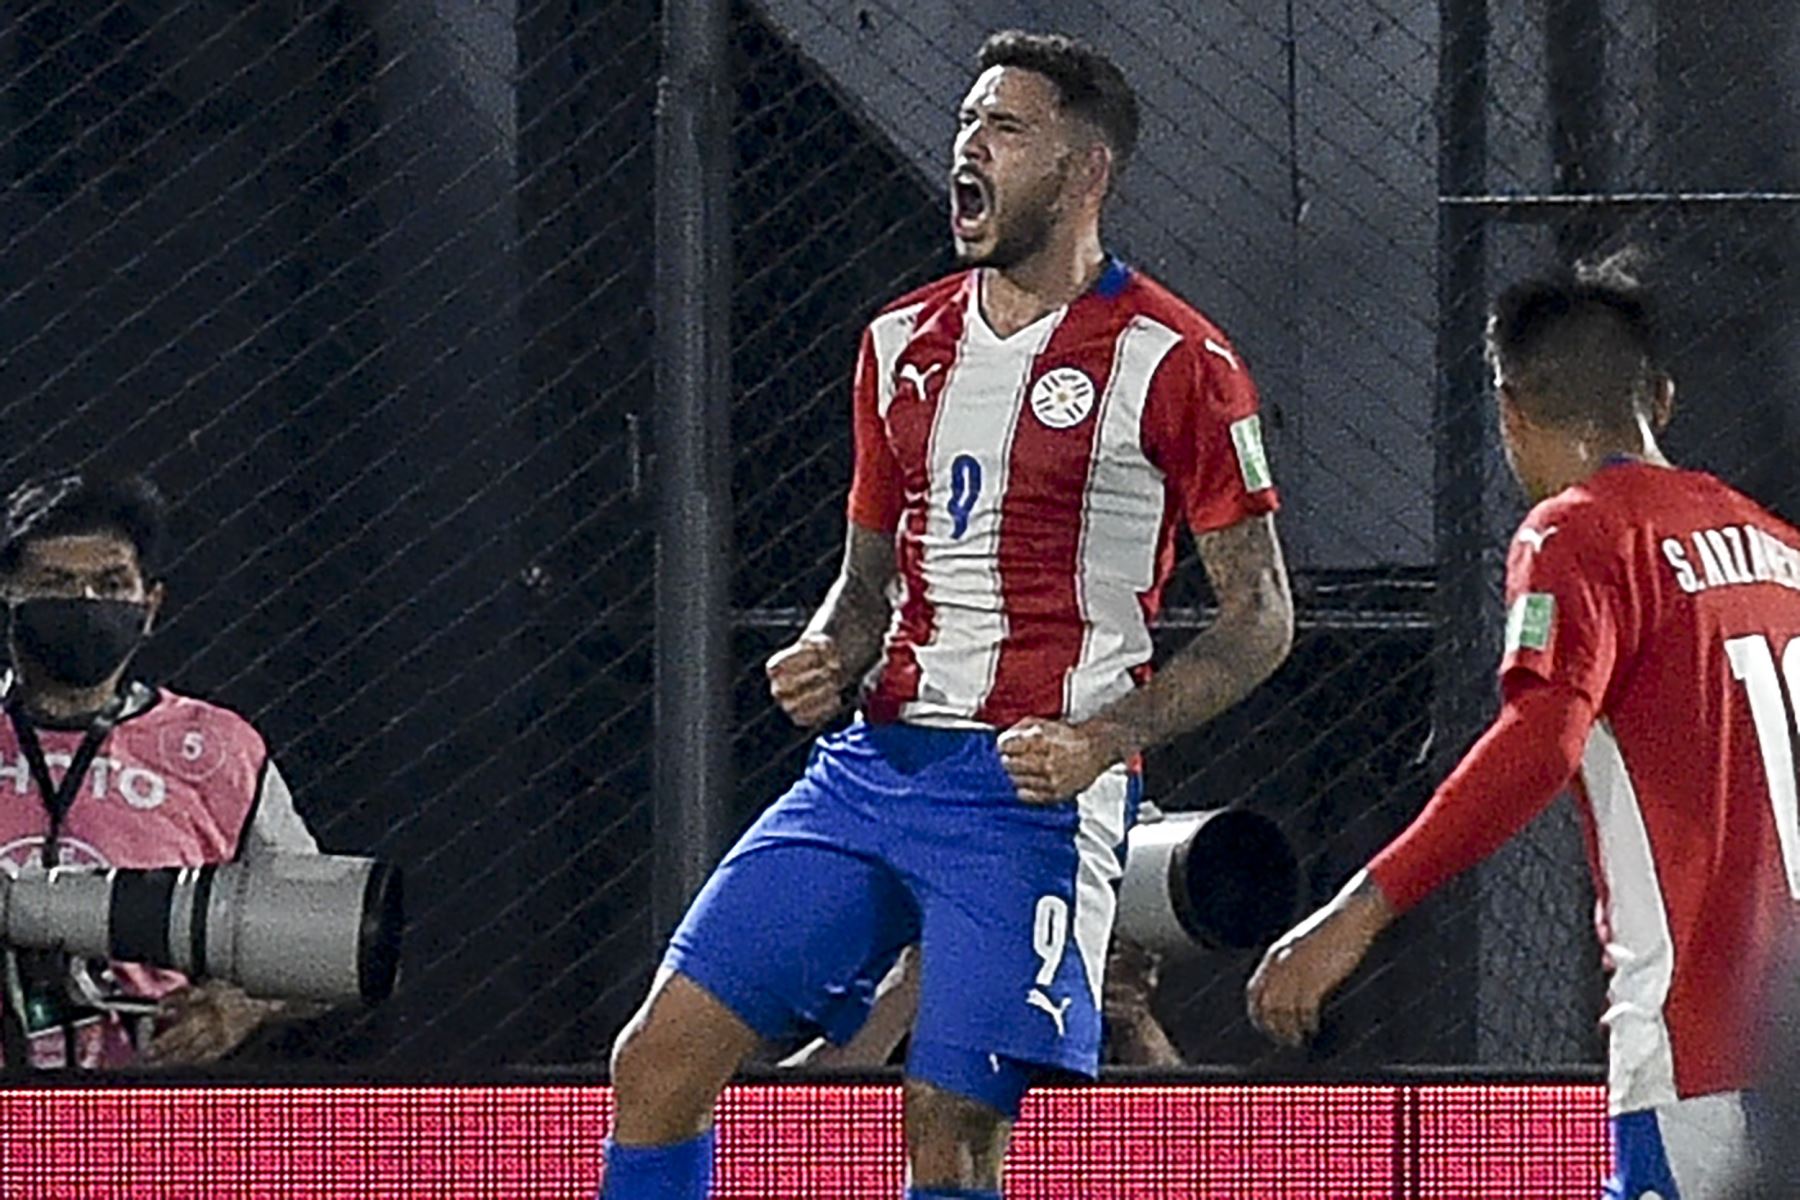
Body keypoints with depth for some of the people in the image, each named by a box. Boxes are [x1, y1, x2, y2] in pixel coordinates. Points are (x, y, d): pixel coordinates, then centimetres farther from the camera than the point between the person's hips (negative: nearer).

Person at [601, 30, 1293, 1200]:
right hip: (875, 756, 6)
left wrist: (1106, 736, -16)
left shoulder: (1173, 362, -5)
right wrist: (828, 659, 0)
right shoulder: (903, 343, 14)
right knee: (661, 1058, -3)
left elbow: (1261, 618, -2)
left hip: (1034, 789, -6)